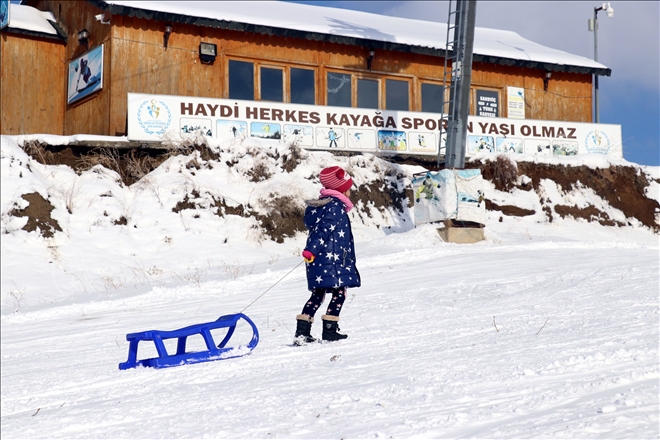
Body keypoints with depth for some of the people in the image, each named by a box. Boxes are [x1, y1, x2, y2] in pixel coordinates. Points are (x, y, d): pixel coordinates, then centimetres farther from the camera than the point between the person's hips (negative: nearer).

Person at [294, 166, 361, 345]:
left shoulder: (319, 204, 16)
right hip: (332, 259, -9)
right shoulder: (336, 206, -12)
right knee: (339, 292, 0)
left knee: (317, 295, 10)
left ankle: (302, 332, 5)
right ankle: (329, 330, -1)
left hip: (318, 261, 9)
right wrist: (311, 250, -24)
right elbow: (323, 230, -20)